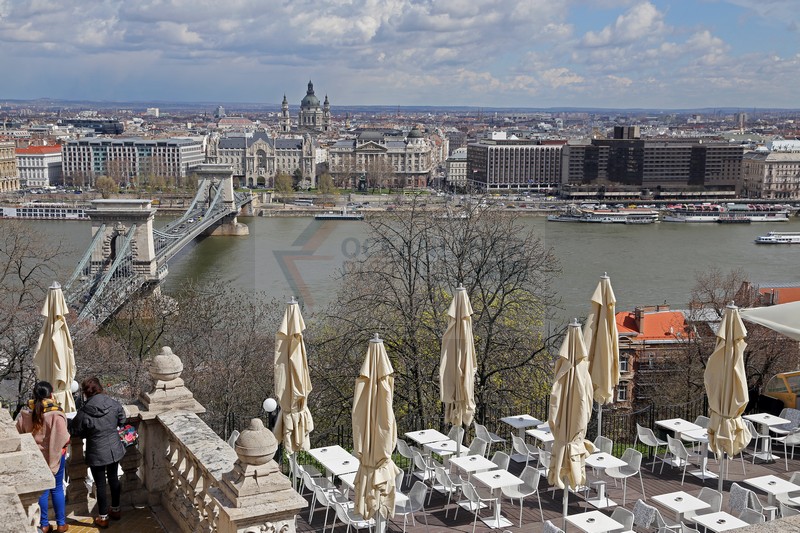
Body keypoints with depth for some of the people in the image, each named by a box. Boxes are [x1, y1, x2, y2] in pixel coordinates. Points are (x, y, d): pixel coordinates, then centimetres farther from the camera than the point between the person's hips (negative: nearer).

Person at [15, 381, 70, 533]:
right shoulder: (55, 413, -19)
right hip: (54, 456, -3)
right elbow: (64, 438, -19)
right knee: (57, 489, 10)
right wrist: (68, 439, 3)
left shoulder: (25, 412, -6)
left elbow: (19, 434, 2)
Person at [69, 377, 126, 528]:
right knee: (113, 478, 23)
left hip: (97, 454, -4)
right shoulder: (114, 404, -13)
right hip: (114, 449, 4)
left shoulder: (84, 413, -23)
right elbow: (122, 420, 4)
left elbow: (74, 432, -8)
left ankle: (103, 517, 25)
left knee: (100, 484, 12)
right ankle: (115, 510, 39)